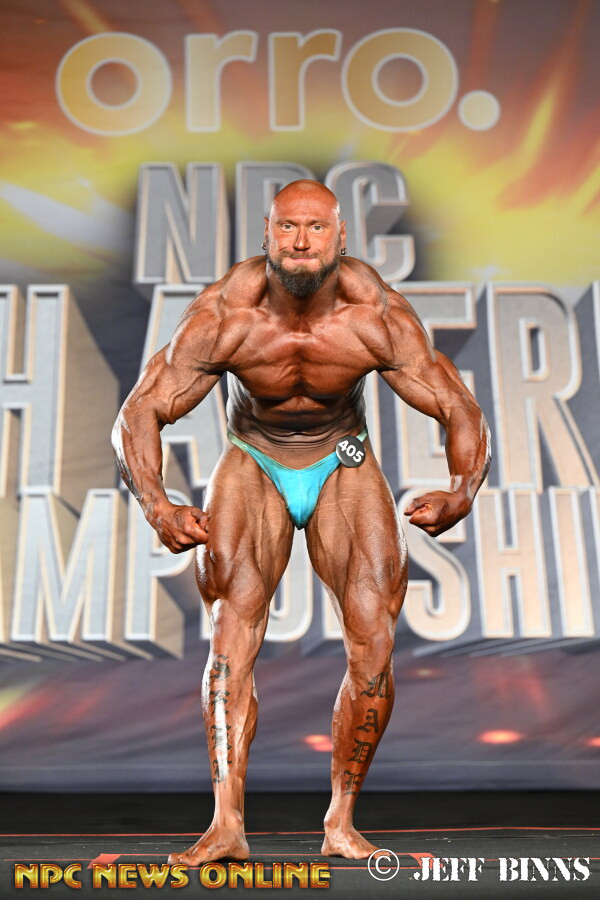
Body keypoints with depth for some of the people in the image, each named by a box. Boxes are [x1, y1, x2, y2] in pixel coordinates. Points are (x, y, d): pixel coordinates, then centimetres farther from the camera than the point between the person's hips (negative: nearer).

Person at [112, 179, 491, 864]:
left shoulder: (379, 316, -24)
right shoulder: (221, 315, -25)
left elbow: (460, 411, -19)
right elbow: (139, 414, -22)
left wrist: (462, 492, -40)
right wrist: (156, 506, -41)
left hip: (343, 466, 1)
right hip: (253, 463, 0)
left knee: (375, 648, -11)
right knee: (231, 640, -17)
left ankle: (341, 824, 4)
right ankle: (226, 825, -12)